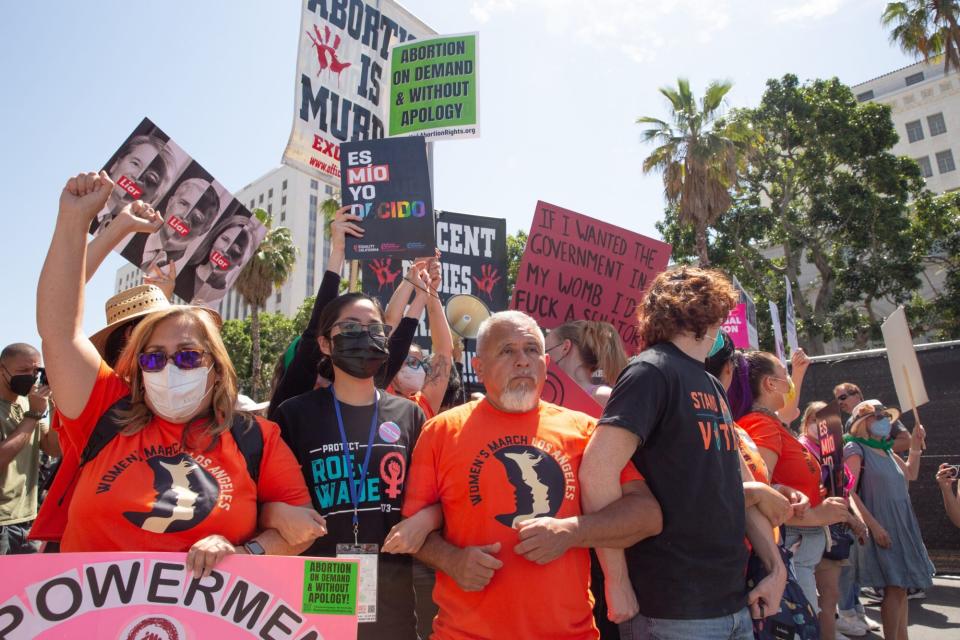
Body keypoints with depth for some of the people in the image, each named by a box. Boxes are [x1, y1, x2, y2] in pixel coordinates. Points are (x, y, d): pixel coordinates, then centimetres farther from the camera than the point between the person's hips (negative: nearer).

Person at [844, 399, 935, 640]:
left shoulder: (886, 450, 13)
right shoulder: (855, 448, -10)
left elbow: (911, 474, 30)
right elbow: (849, 492, -17)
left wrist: (915, 446, 16)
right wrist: (874, 525, -21)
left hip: (903, 526, 8)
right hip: (881, 528, -8)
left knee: (901, 587, 12)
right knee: (895, 588, -10)